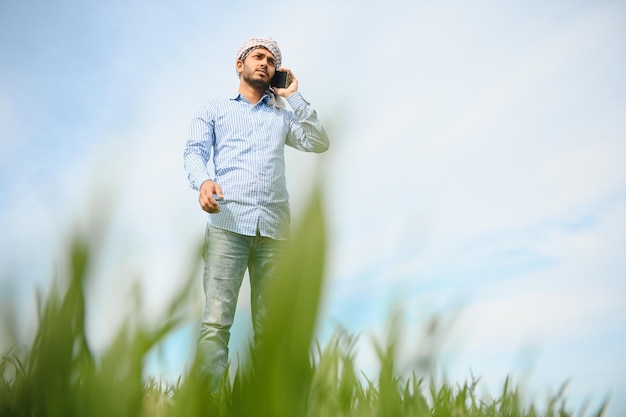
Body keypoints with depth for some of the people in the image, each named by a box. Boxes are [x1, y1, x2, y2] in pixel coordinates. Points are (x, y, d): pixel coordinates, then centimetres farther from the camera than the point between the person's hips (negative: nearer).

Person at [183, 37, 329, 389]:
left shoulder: (282, 115, 29)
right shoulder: (214, 110, 24)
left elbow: (319, 143, 15)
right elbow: (194, 151, 8)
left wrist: (293, 97, 18)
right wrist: (203, 181, -14)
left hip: (275, 226, 2)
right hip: (228, 222, -2)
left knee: (270, 325, 0)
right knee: (216, 320, -13)